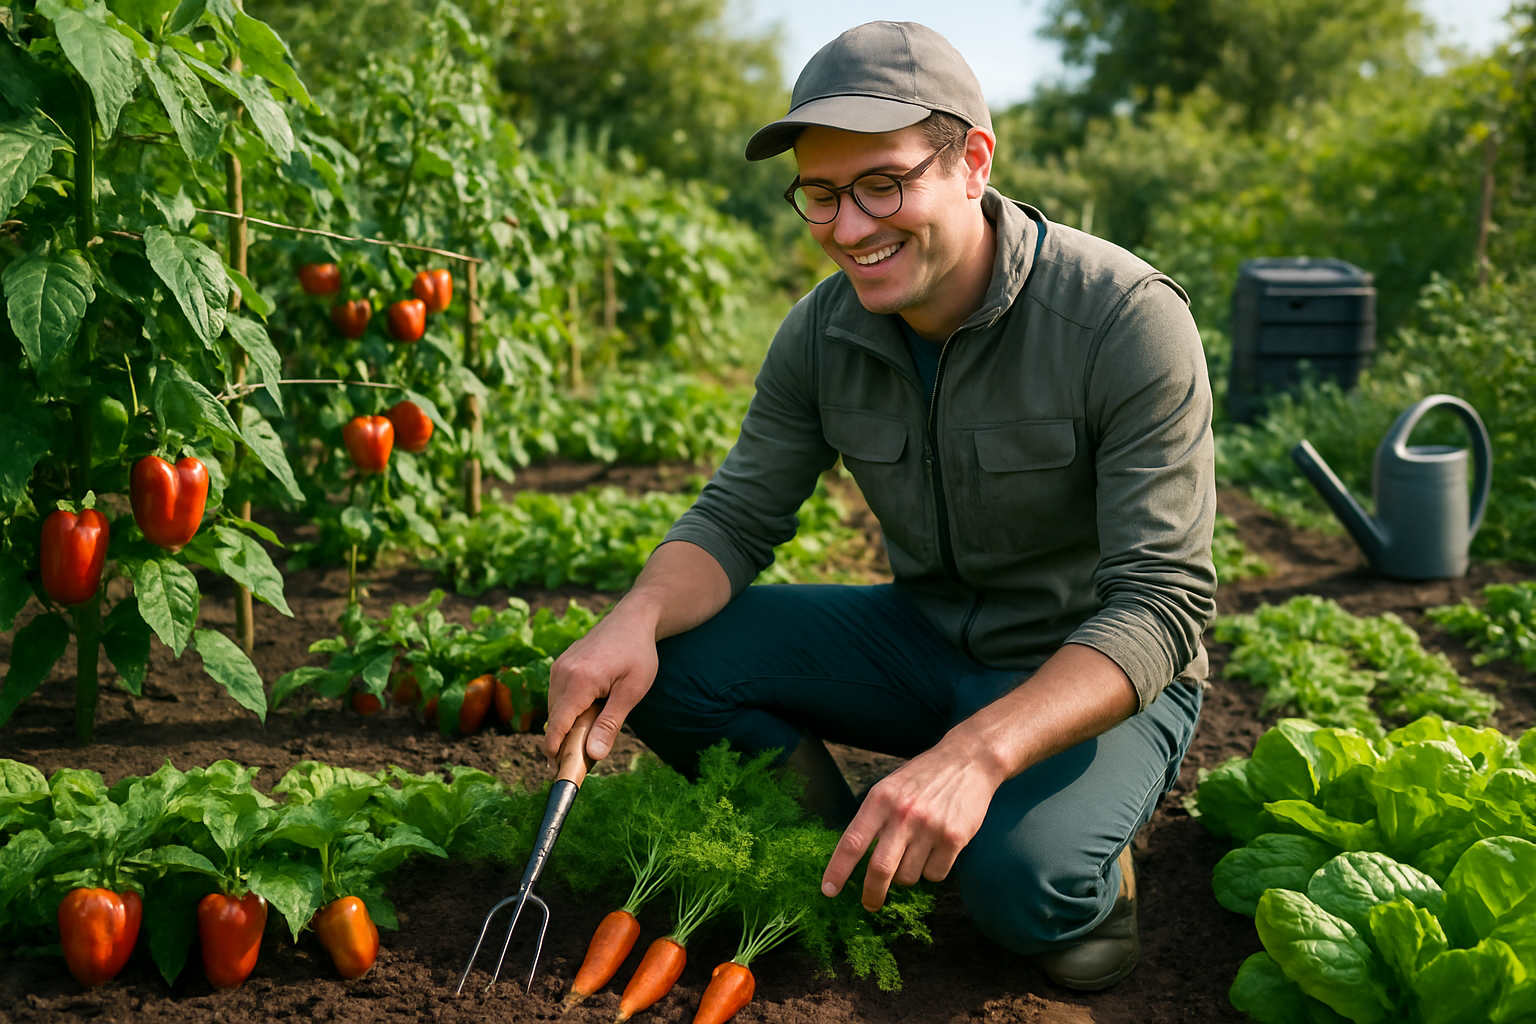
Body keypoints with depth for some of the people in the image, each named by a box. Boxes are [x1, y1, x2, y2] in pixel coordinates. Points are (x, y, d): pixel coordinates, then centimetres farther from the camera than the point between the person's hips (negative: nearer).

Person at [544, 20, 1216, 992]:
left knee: (1024, 884, -35)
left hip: (1097, 675, -5)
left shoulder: (1126, 318, -24)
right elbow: (738, 517, -2)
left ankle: (1090, 866, 2)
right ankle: (850, 865, 5)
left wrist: (980, 749, -44)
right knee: (666, 661, -14)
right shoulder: (823, 333, -7)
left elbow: (1165, 603, -28)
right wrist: (637, 618, -27)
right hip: (924, 640, 5)